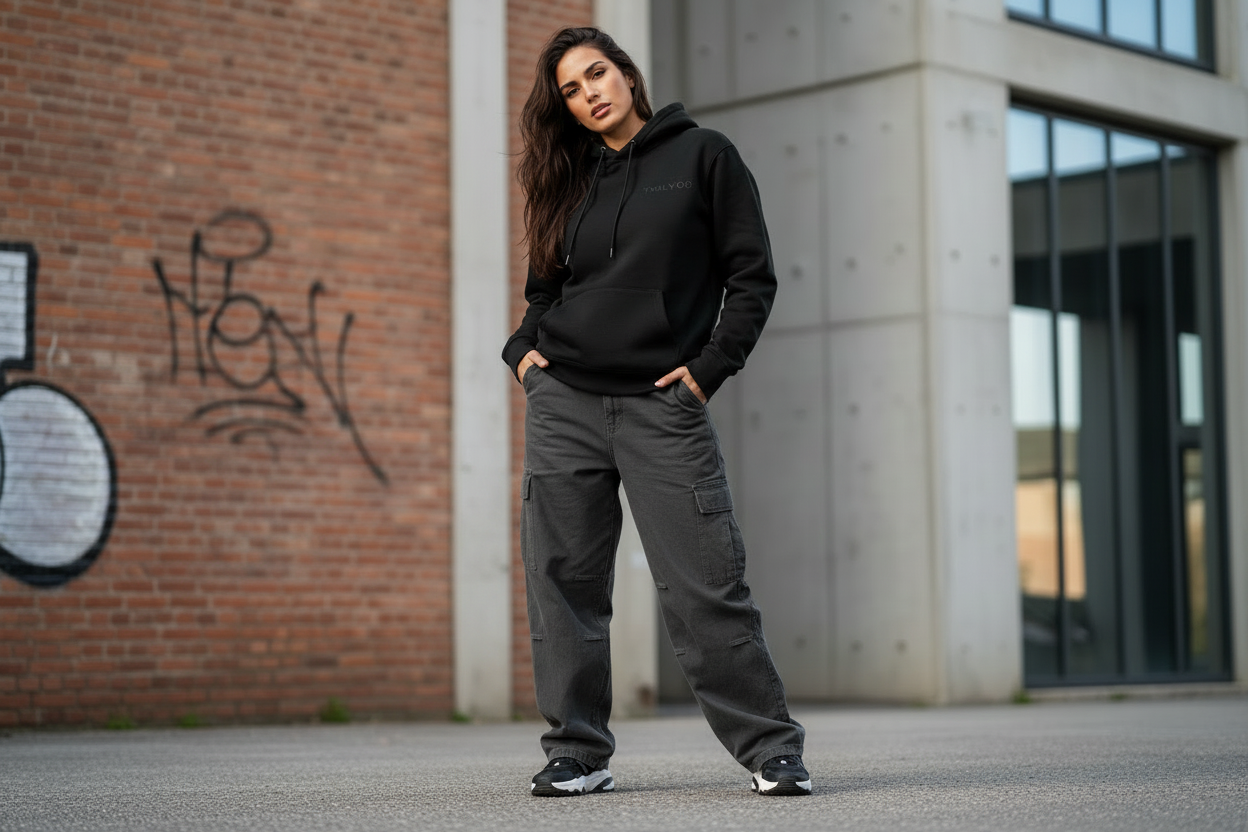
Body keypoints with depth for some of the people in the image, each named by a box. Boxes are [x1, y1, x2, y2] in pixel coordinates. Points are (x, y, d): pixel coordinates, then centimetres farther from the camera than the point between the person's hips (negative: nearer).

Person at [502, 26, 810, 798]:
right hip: (565, 401, 4)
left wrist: (710, 367, -7)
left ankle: (772, 748, 0)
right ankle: (578, 752, 11)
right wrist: (522, 347, 6)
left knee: (705, 584, -8)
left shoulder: (702, 155, 4)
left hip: (662, 405, -4)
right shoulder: (571, 182, 16)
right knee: (564, 582, 2)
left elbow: (753, 275, 1)